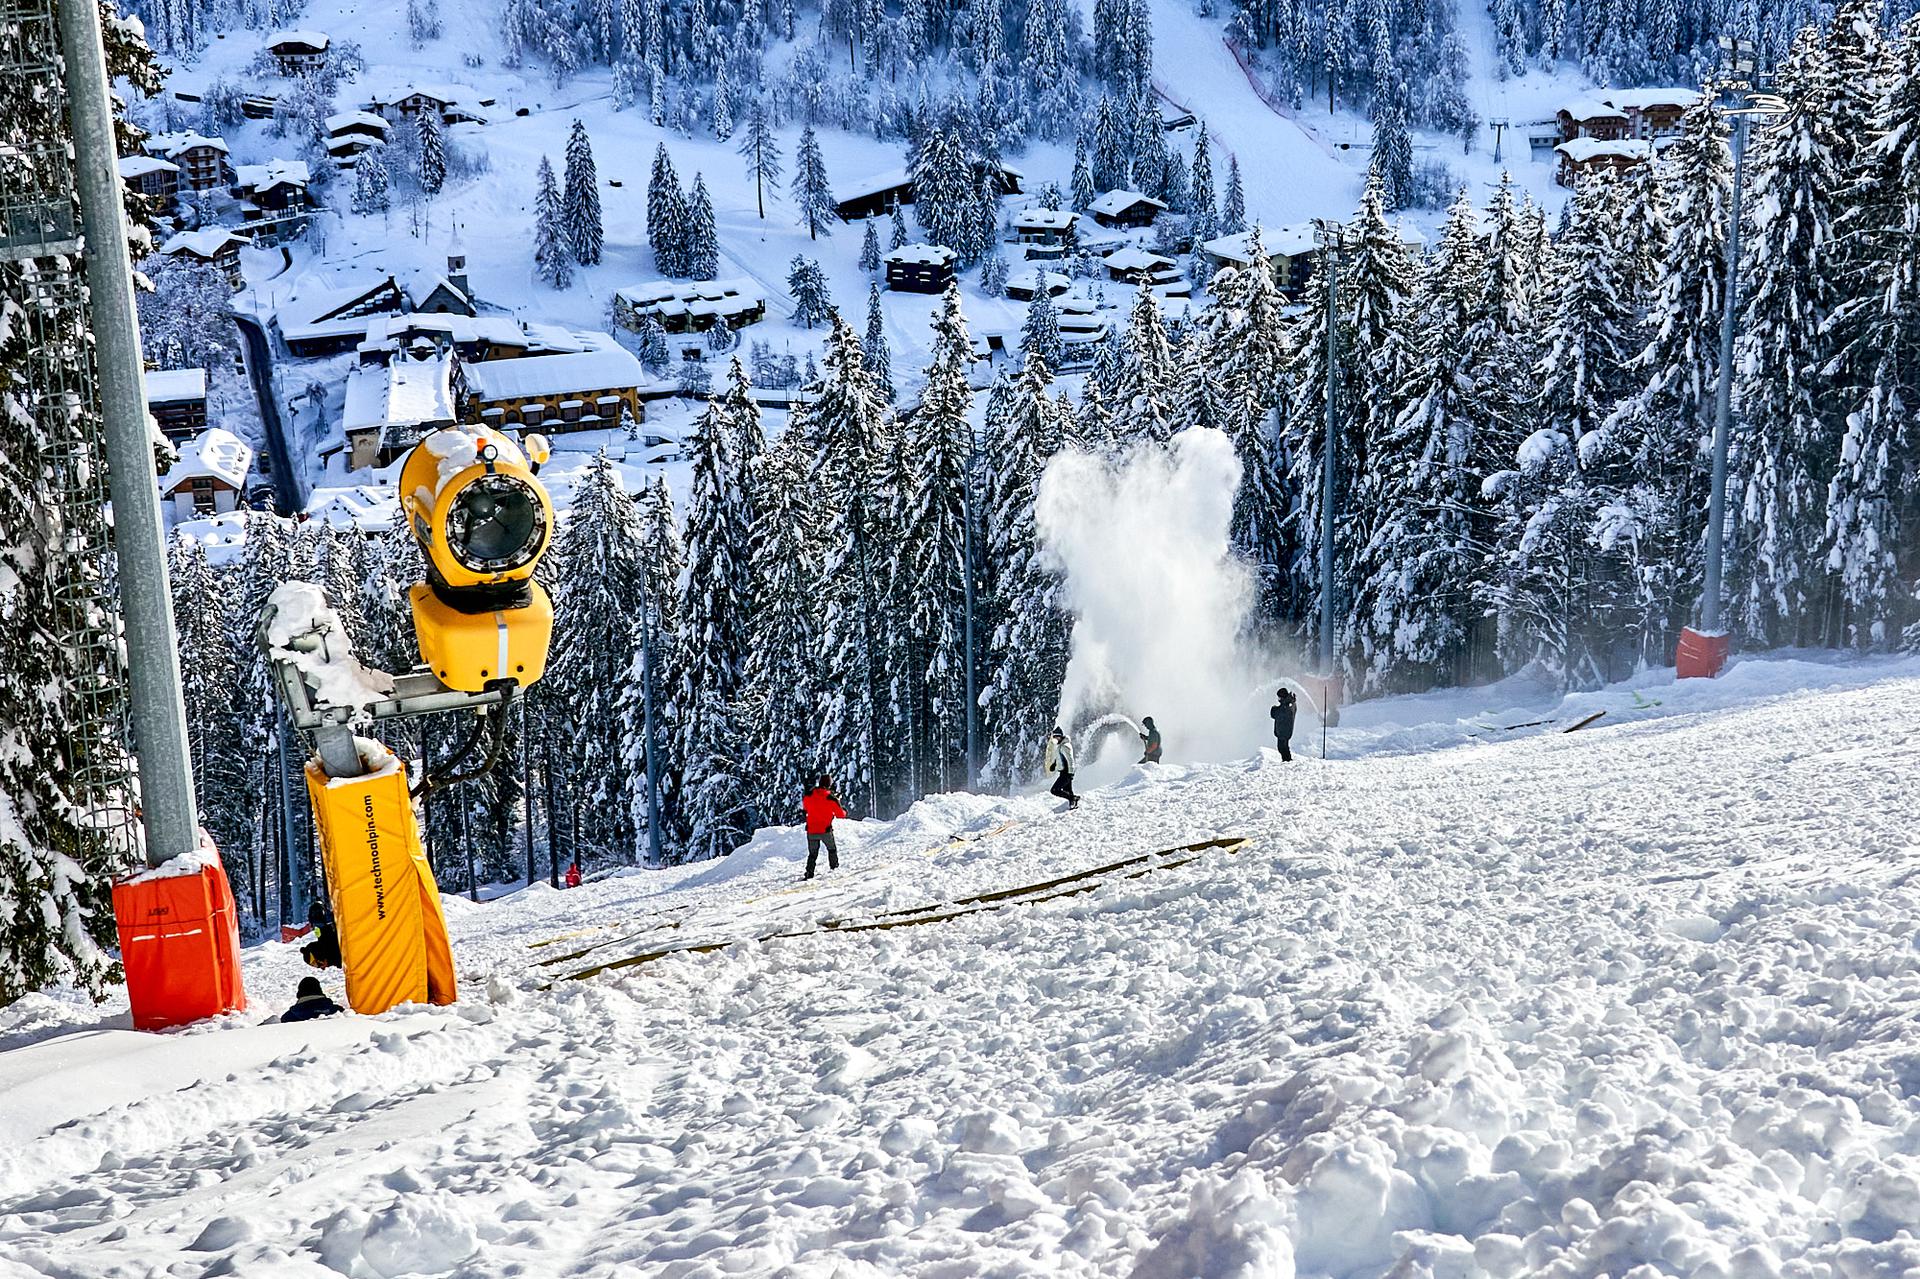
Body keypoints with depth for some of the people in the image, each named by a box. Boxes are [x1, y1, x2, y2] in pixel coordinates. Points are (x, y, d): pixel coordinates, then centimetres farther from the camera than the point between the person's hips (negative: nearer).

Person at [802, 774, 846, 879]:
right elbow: (840, 814, -3)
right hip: (825, 830, -2)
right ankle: (834, 867, 28)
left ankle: (809, 872, 1)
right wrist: (845, 811, 19)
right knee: (832, 849, 23)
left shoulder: (809, 795, -5)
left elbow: (805, 806, 16)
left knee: (812, 853, 13)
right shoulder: (831, 798, -12)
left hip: (811, 830, 2)